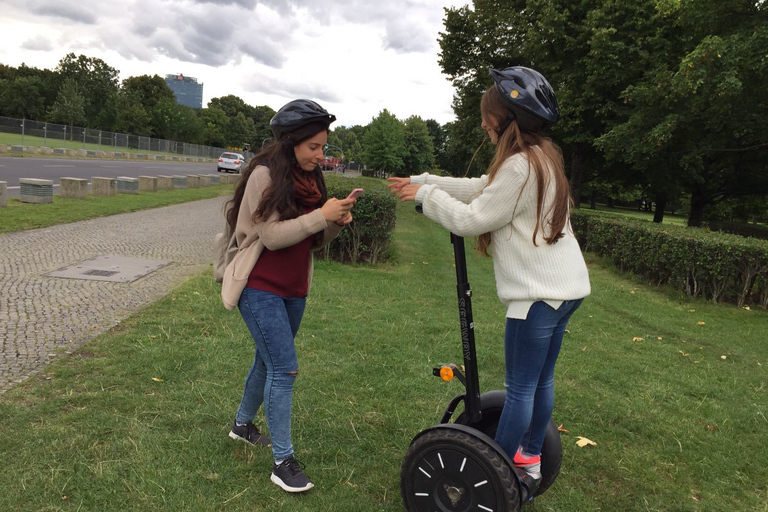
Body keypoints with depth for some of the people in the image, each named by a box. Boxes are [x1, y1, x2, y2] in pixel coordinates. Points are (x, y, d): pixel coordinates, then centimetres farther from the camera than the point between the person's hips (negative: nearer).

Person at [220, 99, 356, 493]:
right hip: (261, 289, -7)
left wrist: (337, 222, -10)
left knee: (268, 361, 19)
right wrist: (321, 216, -25)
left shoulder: (309, 179, 6)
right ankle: (283, 462, 2)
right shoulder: (265, 175, -15)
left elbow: (313, 241, 8)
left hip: (294, 290, 7)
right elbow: (272, 235, -21)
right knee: (285, 369, -9)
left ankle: (242, 424, 41)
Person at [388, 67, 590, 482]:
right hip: (563, 285, 10)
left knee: (519, 387, 1)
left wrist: (426, 194, -3)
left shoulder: (520, 166, -20)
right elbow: (480, 189, 16)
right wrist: (420, 182, 14)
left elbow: (471, 219, -17)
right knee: (541, 380, 20)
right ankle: (530, 456, 35)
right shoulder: (542, 158, 13)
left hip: (538, 292, -10)